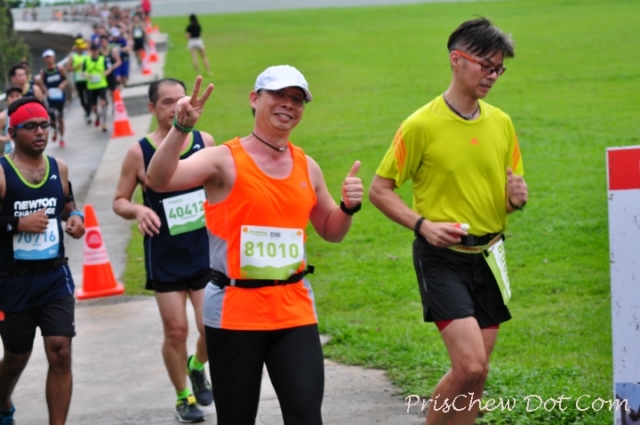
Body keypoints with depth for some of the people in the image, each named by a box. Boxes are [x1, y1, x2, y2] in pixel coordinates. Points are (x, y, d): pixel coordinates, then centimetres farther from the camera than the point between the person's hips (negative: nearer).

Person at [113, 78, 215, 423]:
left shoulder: (204, 142, -1)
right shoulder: (139, 153, -8)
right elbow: (119, 201, 0)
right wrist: (138, 210, -20)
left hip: (205, 250, 2)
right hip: (165, 257, -2)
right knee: (176, 330, 2)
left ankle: (197, 367, 31)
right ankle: (184, 397, 23)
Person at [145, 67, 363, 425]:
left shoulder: (307, 167, 8)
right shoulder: (225, 160, -7)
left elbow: (331, 232, 21)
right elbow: (158, 180, -21)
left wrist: (349, 207, 1)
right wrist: (181, 128, -32)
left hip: (295, 311, 4)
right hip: (234, 312, -4)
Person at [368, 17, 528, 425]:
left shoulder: (501, 123, 6)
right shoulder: (422, 124, -10)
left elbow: (514, 188, 17)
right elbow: (380, 189, -5)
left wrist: (517, 197, -7)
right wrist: (422, 224, -19)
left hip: (488, 257, 6)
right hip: (442, 257, -6)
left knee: (476, 369, 7)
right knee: (470, 365, -17)